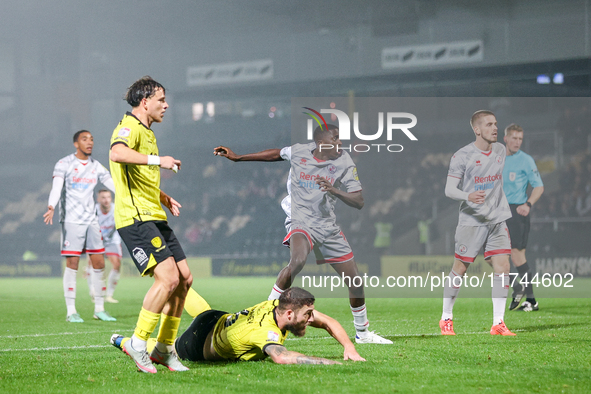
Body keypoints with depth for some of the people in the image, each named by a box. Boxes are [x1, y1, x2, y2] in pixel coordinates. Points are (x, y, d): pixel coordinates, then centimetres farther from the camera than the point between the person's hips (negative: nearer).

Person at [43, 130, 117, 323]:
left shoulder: (96, 166, 12)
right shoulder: (64, 164, -4)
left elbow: (114, 185, 9)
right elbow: (56, 187, -16)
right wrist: (51, 207, -34)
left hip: (91, 220, 5)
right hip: (71, 219, -5)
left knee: (99, 263, 3)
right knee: (72, 264, -7)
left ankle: (99, 309, 13)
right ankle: (71, 311, -2)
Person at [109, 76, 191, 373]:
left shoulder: (147, 132, 24)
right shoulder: (129, 127, -9)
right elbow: (118, 153, -33)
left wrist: (163, 197, 26)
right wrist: (157, 159, -33)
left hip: (154, 217, 10)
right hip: (135, 217, -10)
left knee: (184, 278, 6)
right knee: (168, 277, -20)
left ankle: (164, 349, 14)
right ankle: (137, 344, -10)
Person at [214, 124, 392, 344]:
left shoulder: (344, 162, -4)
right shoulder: (298, 152, -5)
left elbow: (359, 202, -8)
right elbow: (275, 154, 16)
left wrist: (335, 191, -27)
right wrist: (237, 157, 18)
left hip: (328, 226, 3)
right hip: (301, 221, -3)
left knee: (355, 280, 4)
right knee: (298, 260, -36)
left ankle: (362, 333, 27)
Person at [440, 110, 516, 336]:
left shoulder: (500, 151, 9)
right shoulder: (462, 156, -8)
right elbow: (449, 190, -11)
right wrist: (468, 196, -30)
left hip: (497, 220, 5)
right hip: (471, 221, -4)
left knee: (502, 267, -7)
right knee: (460, 269, 2)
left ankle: (498, 324, -4)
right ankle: (446, 318, 18)